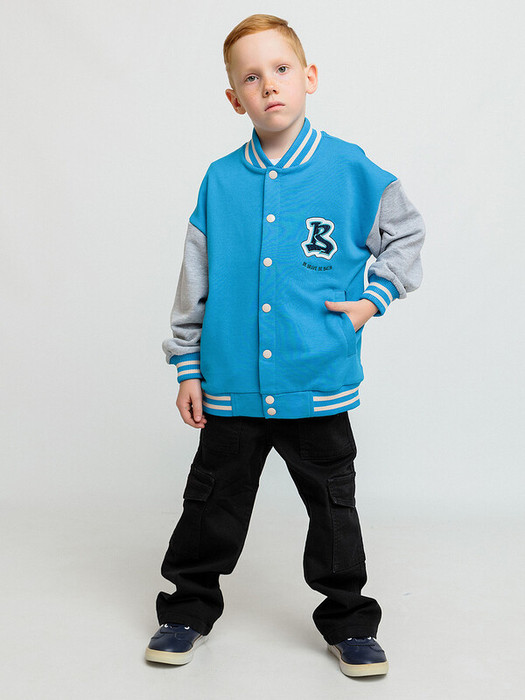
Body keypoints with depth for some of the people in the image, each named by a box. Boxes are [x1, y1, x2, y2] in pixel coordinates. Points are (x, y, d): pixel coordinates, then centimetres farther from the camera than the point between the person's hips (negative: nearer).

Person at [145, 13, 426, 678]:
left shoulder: (351, 170, -3)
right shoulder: (219, 181, 1)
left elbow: (406, 234, 12)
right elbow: (194, 282, 6)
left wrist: (374, 297, -2)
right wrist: (187, 367, 6)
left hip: (319, 385, -1)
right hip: (231, 388, 1)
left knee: (334, 508, 13)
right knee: (211, 505, 13)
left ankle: (348, 622, 32)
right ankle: (188, 609, 35)